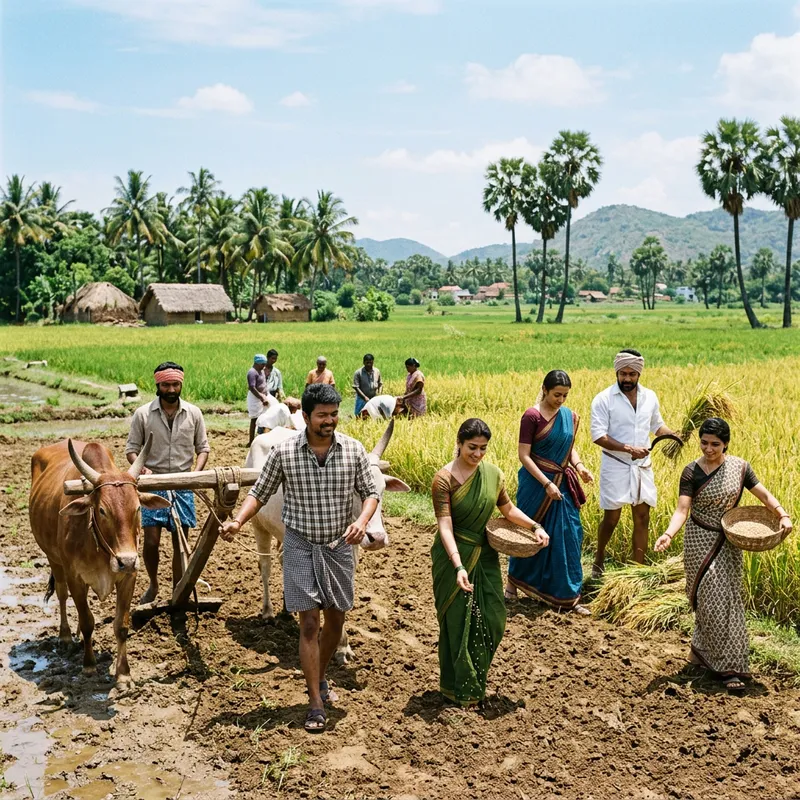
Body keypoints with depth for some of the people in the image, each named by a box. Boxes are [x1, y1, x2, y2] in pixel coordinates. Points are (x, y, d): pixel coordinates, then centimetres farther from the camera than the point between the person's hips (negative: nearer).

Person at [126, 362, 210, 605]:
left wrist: (196, 472, -11)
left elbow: (203, 447, 7)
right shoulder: (142, 414, -3)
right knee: (151, 541, -5)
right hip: (152, 485, -1)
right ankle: (153, 585, 22)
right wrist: (141, 468, -19)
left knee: (180, 542, 5)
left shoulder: (193, 413, 1)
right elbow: (131, 449, 0)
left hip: (182, 486, 1)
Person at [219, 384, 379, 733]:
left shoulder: (353, 450, -6)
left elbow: (370, 492, 1)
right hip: (300, 546, -2)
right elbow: (260, 493, 0)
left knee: (335, 621, 14)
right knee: (309, 623, -3)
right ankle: (316, 703, 6)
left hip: (339, 546, 2)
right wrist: (237, 522, -17)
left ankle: (319, 677, 40)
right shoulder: (283, 452, -10)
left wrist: (362, 521, -19)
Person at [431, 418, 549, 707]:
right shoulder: (445, 479, -17)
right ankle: (459, 687, 22)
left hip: (485, 555, 5)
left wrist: (535, 526, -1)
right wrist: (459, 566, -35)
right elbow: (445, 527, -24)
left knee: (492, 619, 8)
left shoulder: (492, 474, -1)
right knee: (457, 621, 5)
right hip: (454, 556, -5)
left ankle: (477, 680, 32)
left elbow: (508, 509, 14)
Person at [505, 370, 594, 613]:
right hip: (536, 483, -5)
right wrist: (546, 484, -21)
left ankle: (568, 595, 11)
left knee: (567, 537, 3)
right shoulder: (532, 416, -14)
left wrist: (578, 465, -4)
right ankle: (514, 580, 33)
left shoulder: (571, 417, 4)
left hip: (563, 484, 5)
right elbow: (524, 455, -15)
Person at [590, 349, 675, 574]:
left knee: (642, 518, 6)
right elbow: (598, 436, -16)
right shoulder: (604, 399, -11)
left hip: (642, 466, 4)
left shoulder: (650, 397, 4)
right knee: (611, 518, 2)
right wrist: (629, 449, -24)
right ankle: (599, 559, 27)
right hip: (615, 466, -4)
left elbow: (657, 426, 19)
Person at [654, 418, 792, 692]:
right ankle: (728, 665, 2)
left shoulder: (739, 467, -4)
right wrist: (668, 534, -36)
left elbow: (764, 495, 0)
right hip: (701, 542, -3)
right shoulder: (692, 472, -12)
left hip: (728, 543, 3)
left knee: (728, 598, 9)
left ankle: (701, 650, 28)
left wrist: (783, 515, -17)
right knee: (712, 600, -4)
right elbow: (682, 510, -19)